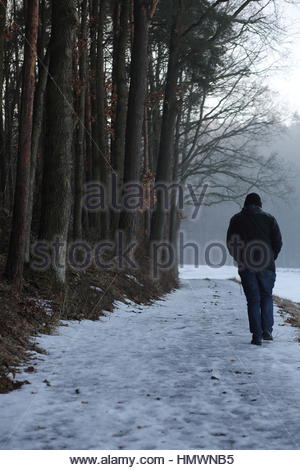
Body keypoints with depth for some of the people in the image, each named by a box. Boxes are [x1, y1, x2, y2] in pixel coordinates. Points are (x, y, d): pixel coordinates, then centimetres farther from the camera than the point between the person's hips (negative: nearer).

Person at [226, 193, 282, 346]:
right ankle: (267, 330, 3)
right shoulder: (269, 219, 4)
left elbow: (230, 243, 4)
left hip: (246, 266, 0)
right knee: (266, 297, 15)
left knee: (253, 300, 4)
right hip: (266, 266, 0)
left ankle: (257, 336, 0)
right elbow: (278, 242, 1)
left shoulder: (236, 220, 5)